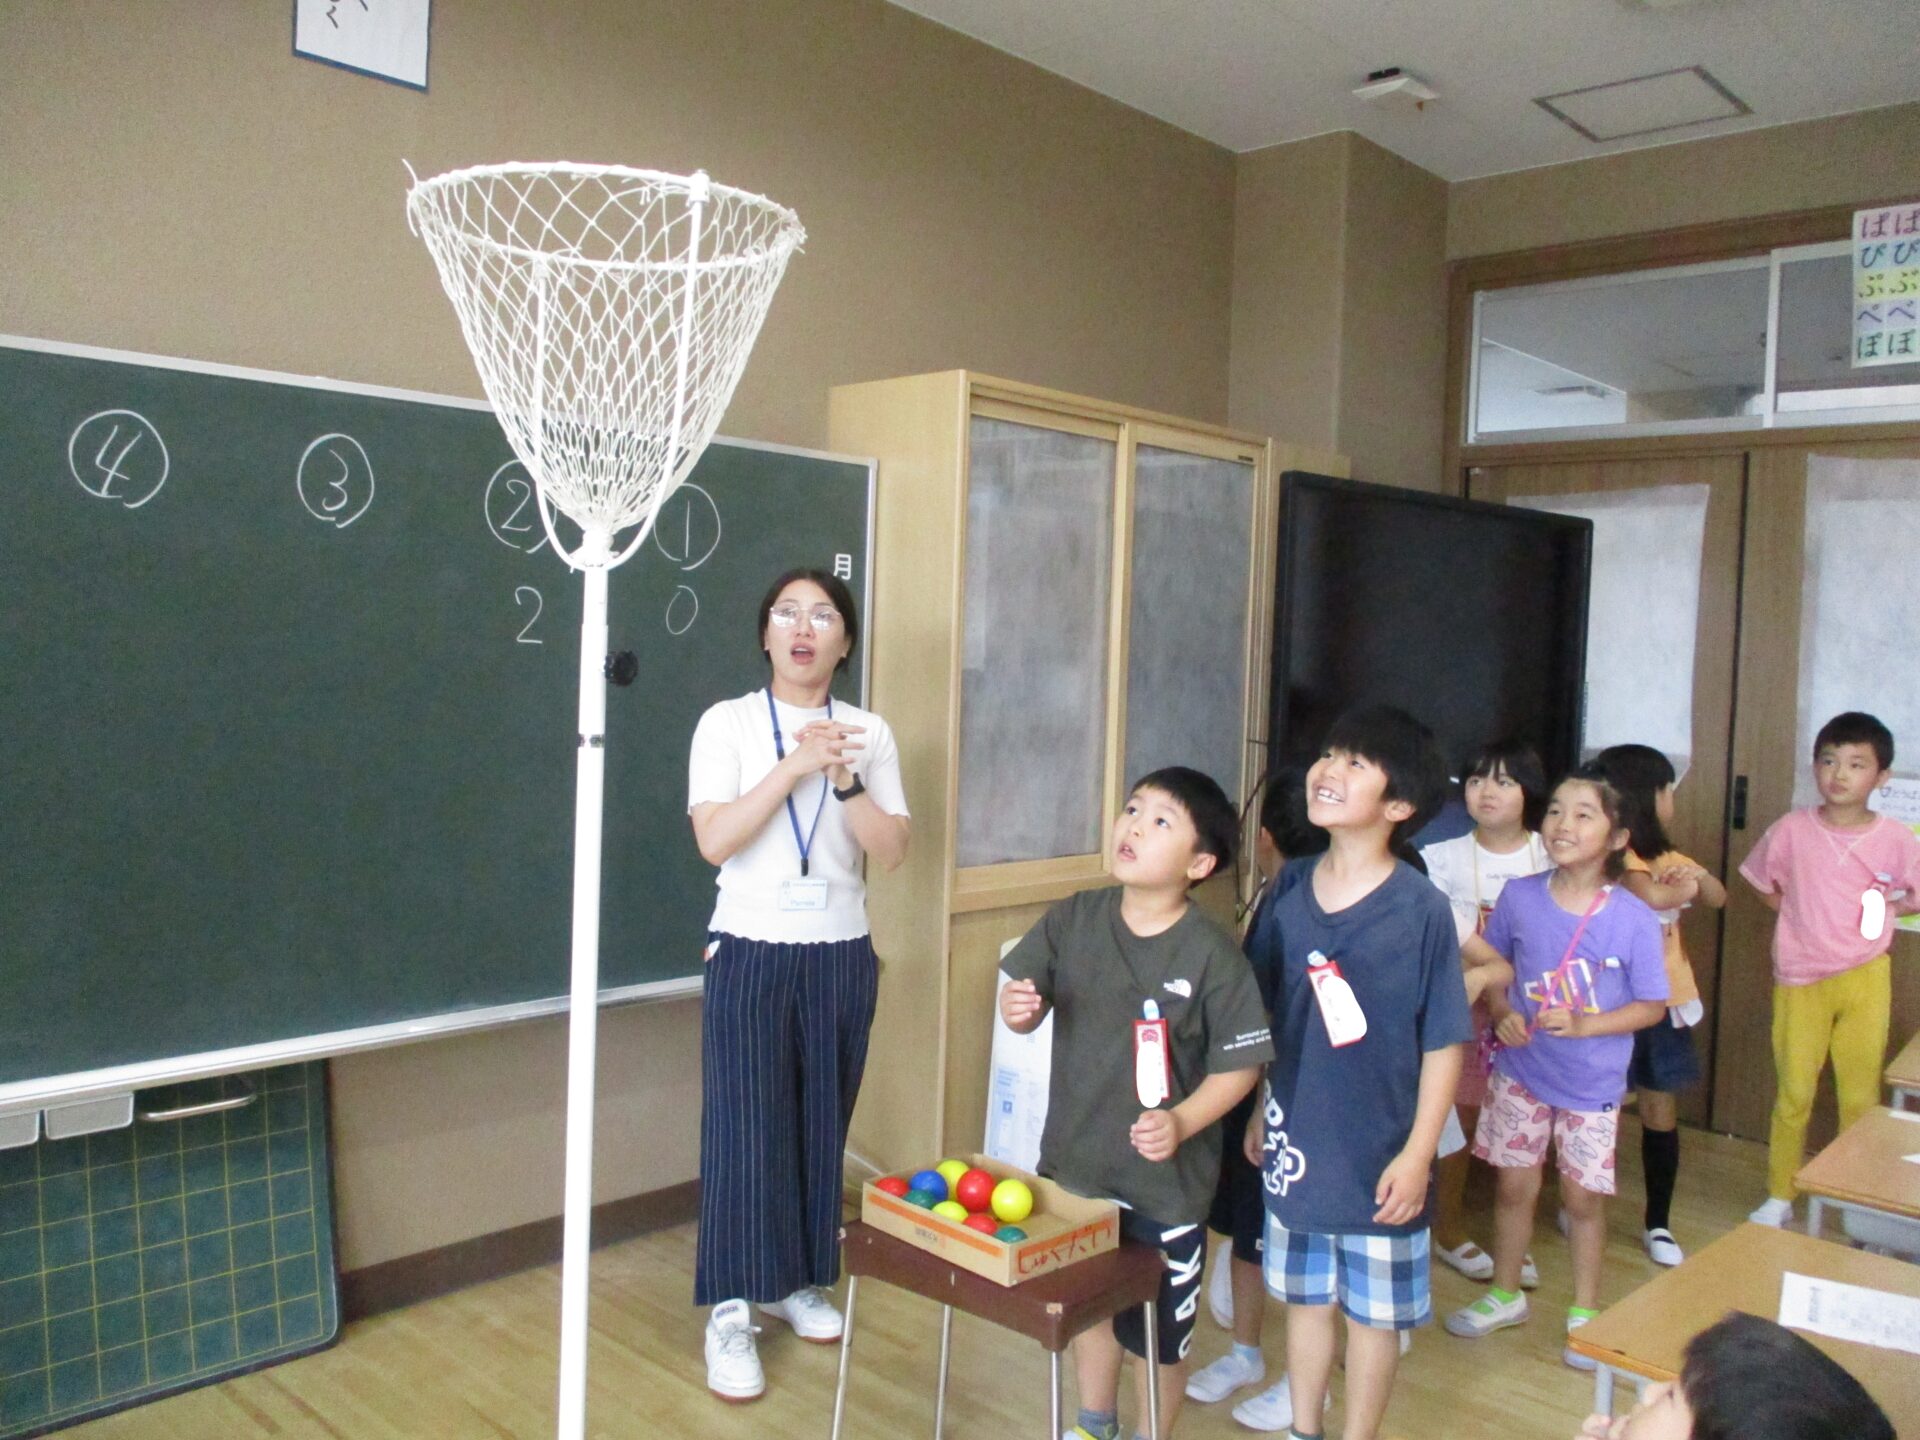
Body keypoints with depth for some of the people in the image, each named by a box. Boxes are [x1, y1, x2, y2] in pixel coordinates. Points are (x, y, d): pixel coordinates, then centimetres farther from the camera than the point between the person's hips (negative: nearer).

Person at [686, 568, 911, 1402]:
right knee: (745, 1127, -2)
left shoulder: (868, 733, 4)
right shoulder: (728, 724, -3)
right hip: (751, 953, -3)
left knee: (821, 1125, 9)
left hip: (840, 956, 3)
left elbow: (891, 853, -2)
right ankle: (730, 1311, 9)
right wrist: (796, 765, -20)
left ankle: (797, 1280, 27)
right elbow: (714, 841, -14)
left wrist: (845, 780, -16)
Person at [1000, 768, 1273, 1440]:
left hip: (1165, 1178, -4)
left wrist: (1183, 1121, -28)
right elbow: (1028, 1001, 3)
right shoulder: (1073, 918, -7)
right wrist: (1017, 1009, -20)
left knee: (1159, 1331, 16)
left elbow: (1240, 1062, -14)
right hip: (1074, 1158, 4)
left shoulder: (1212, 954, -18)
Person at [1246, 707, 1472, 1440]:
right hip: (1296, 1138, 4)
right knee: (1306, 1295, 20)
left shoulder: (1422, 910, -16)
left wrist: (1418, 1153, -12)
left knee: (1374, 1309, 14)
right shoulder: (1290, 888, -4)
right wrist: (1259, 1111, 9)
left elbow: (1444, 1042, -11)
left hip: (1379, 1150, -4)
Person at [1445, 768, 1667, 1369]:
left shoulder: (1633, 918, -15)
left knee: (1582, 1196, 12)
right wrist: (1502, 1013, -13)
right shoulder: (1519, 897, -8)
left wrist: (1583, 1024, -22)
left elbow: (1651, 1005, -9)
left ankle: (1585, 1312, 34)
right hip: (1520, 1071, 2)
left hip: (1592, 1083, -2)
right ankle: (1504, 1294, 36)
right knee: (1513, 1184, 14)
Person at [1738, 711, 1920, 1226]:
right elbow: (1766, 889, 8)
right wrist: (1807, 920, -3)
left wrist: (1874, 911, -8)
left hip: (1865, 979, 0)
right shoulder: (1791, 830, -7)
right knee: (1793, 1093, 8)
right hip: (1800, 979, 0)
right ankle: (1779, 1197, 21)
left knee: (1861, 1097, 9)